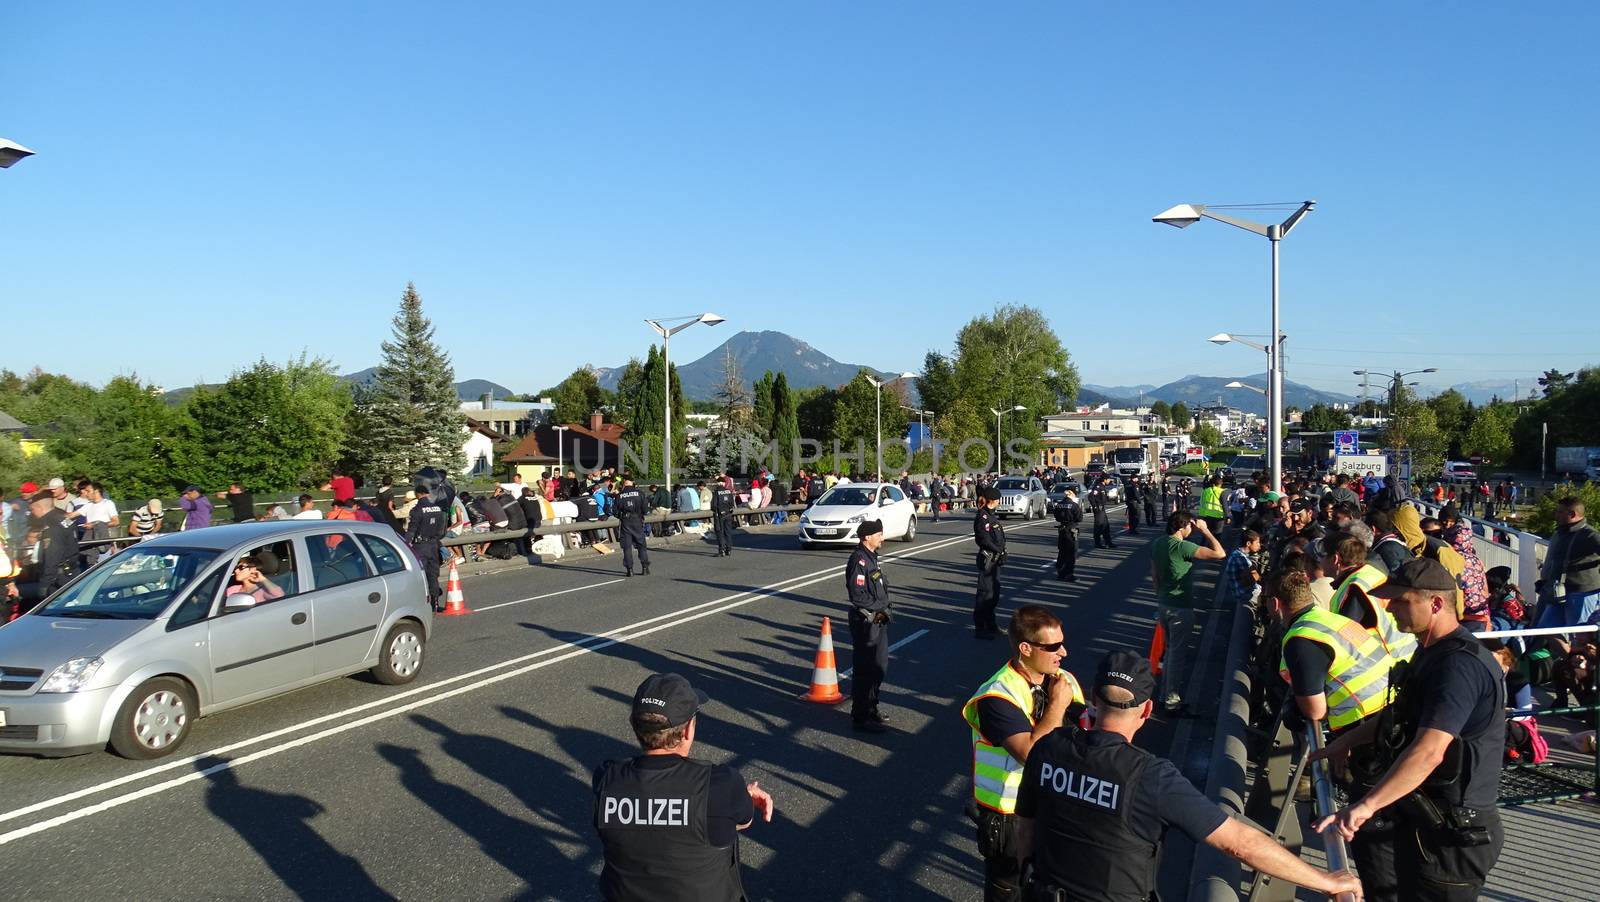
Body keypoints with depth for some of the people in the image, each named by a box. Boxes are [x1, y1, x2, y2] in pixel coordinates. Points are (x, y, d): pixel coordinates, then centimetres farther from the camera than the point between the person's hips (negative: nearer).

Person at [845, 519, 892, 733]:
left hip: (878, 620, 10)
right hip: (866, 621, -10)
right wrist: (881, 607, -15)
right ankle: (860, 717, 7)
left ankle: (870, 709, 34)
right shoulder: (859, 560, -19)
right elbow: (857, 595, -24)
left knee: (880, 666, 19)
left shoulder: (871, 557, 12)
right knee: (865, 670, -3)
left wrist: (885, 608, 6)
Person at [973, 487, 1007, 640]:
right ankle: (980, 628, 2)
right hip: (987, 558, -10)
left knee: (994, 592, 18)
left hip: (995, 559, 10)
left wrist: (1001, 552, 4)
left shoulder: (991, 515, 13)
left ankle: (990, 624, 29)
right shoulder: (983, 517, -17)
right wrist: (999, 550, -13)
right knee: (986, 593, -4)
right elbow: (985, 539, -23)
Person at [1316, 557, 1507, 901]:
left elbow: (1428, 752, -36)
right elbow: (1399, 713, 24)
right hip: (1420, 821, 10)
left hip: (1449, 834, -10)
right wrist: (1343, 743, 23)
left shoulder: (1459, 665, -25)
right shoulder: (1432, 653, 10)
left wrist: (1367, 805, -41)